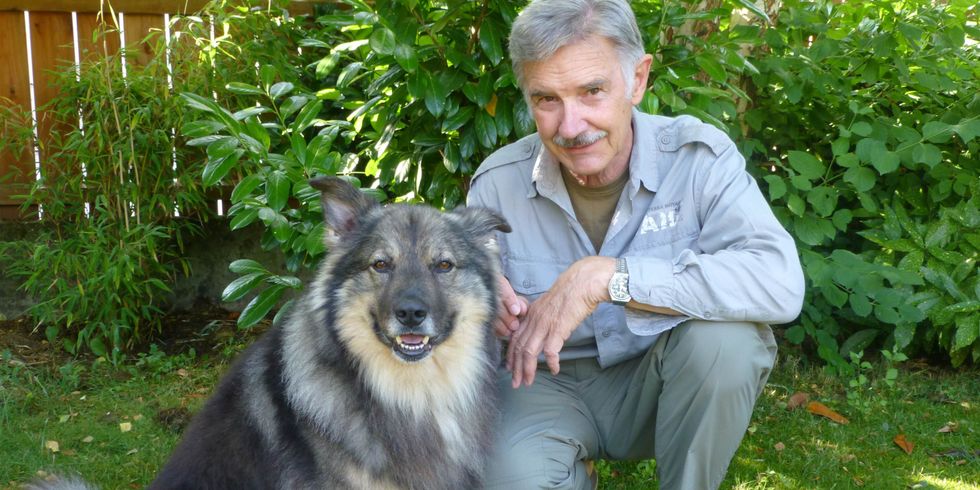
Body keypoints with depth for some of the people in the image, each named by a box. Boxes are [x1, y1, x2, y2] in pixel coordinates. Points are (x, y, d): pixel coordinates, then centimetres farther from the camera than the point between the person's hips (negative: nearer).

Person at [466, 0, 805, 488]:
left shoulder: (700, 157, -17)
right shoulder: (498, 182, -10)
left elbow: (781, 283, -33)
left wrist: (608, 276, -38)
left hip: (655, 385, 0)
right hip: (550, 382, 1)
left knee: (724, 336, -32)